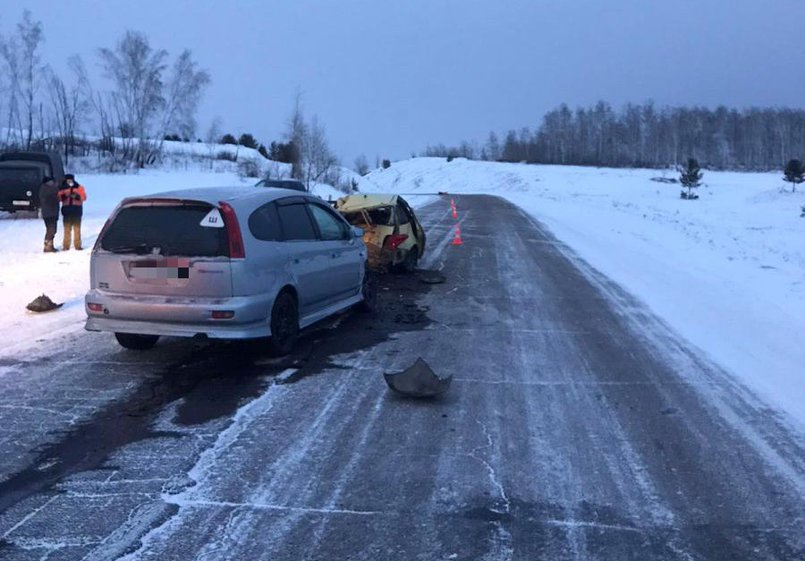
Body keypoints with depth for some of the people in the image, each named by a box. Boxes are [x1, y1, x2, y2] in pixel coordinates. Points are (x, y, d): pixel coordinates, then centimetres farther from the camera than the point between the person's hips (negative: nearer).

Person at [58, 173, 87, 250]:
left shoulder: (79, 187, 7)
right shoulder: (63, 188, 10)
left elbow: (83, 197, -3)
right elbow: (59, 197, 3)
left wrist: (77, 196, -21)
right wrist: (64, 196, -17)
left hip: (77, 210, -1)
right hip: (67, 210, 1)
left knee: (77, 228, 0)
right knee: (67, 228, 1)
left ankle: (77, 245, 4)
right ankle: (66, 245, 4)